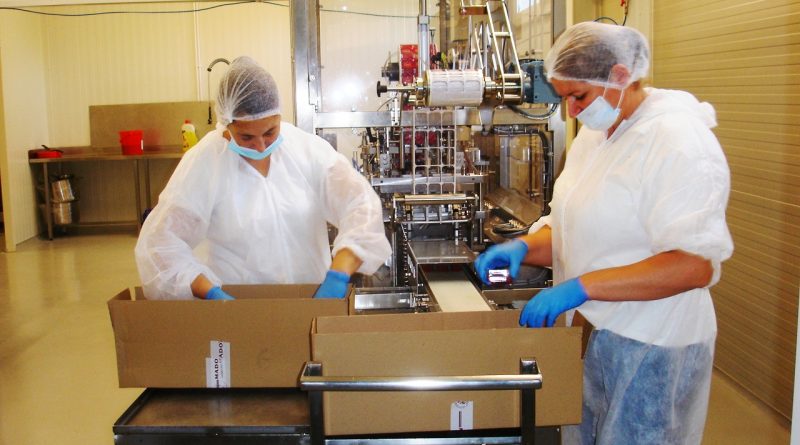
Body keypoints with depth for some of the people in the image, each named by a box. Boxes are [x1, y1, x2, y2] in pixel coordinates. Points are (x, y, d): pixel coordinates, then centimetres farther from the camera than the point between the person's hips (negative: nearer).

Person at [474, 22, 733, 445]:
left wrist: (581, 287, -29)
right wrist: (523, 247, -6)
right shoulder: (594, 134, 8)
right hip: (590, 331, 8)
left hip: (648, 348, -8)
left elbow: (693, 265, -26)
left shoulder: (677, 140, -18)